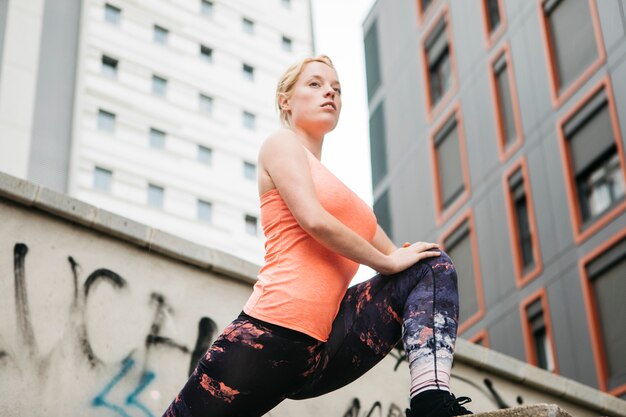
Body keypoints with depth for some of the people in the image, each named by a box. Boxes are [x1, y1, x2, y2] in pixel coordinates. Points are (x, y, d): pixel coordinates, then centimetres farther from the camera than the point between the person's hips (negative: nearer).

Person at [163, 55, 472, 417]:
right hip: (273, 334, -7)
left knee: (434, 265, 2)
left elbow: (393, 254, 24)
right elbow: (314, 221, -13)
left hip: (327, 349, 7)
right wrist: (390, 262, -3)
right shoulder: (282, 144, 6)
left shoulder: (336, 185, 28)